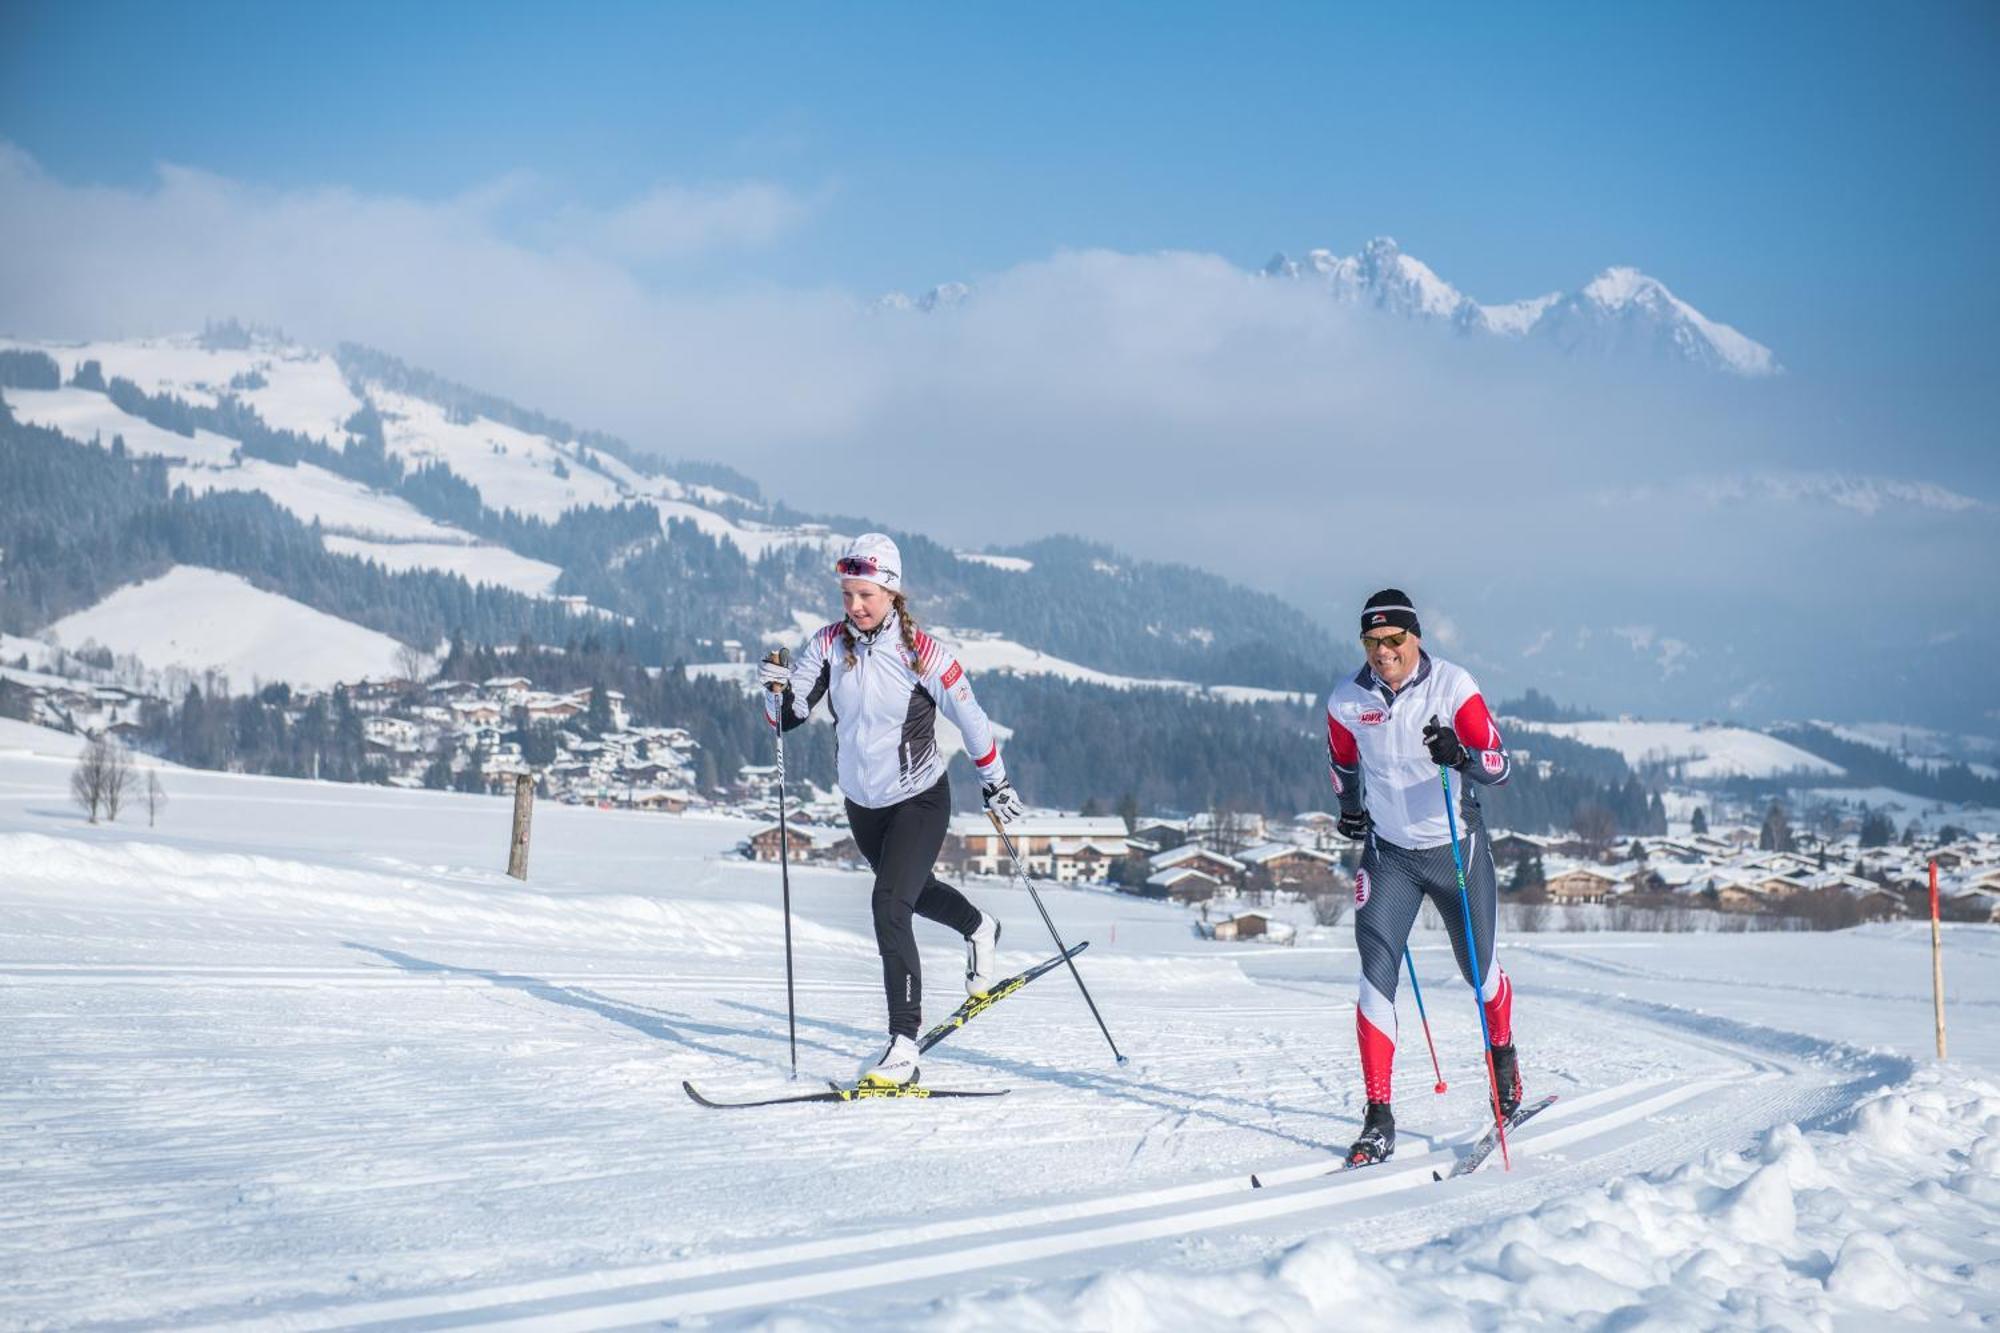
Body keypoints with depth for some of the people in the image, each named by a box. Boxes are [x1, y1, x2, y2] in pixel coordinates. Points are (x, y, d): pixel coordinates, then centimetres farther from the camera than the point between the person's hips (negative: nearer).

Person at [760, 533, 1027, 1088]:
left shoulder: (921, 653, -20)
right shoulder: (829, 644, -9)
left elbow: (970, 718, -9)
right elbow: (788, 715, -10)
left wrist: (996, 786, -1)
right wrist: (777, 689, -32)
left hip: (919, 801, -6)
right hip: (861, 802, 6)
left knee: (889, 905, -21)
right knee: (911, 890, 28)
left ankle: (904, 1044, -19)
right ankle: (979, 928, 61)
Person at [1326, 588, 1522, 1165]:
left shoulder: (1453, 686, -16)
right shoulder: (1346, 701, -8)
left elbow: (1500, 763, -22)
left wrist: (1462, 756, -40)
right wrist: (1350, 808, 17)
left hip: (1458, 847, -1)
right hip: (1389, 852, 1)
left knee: (1479, 968, 13)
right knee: (1376, 975, -13)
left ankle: (1503, 1053, 46)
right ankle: (1379, 1119, -10)